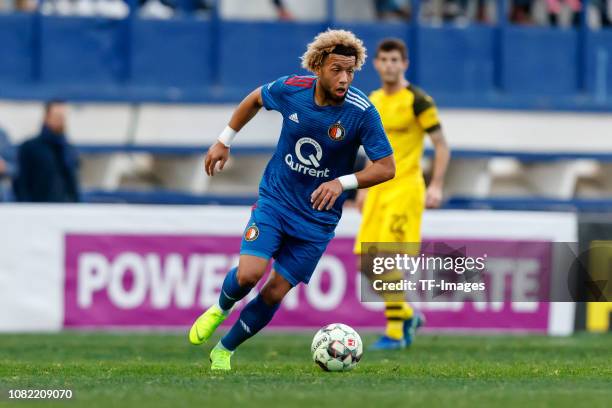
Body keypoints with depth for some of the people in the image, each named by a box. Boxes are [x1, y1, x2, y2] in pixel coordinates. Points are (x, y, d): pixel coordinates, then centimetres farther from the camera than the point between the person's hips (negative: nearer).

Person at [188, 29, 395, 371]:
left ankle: (224, 351, 23)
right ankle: (220, 309, 16)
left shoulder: (362, 112, -20)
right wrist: (225, 141, 13)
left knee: (275, 292, 1)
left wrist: (342, 182, -30)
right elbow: (255, 99, 10)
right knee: (249, 274, -19)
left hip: (317, 218, 0)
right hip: (275, 199, 0)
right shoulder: (290, 89, -14)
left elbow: (387, 167, -16)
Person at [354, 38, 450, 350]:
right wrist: (364, 187, 21)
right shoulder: (374, 101, 14)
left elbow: (442, 146, -6)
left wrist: (436, 186, -15)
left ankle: (395, 332, -7)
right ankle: (407, 315, 21)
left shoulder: (417, 100, -7)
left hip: (405, 187, -7)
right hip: (378, 189, 7)